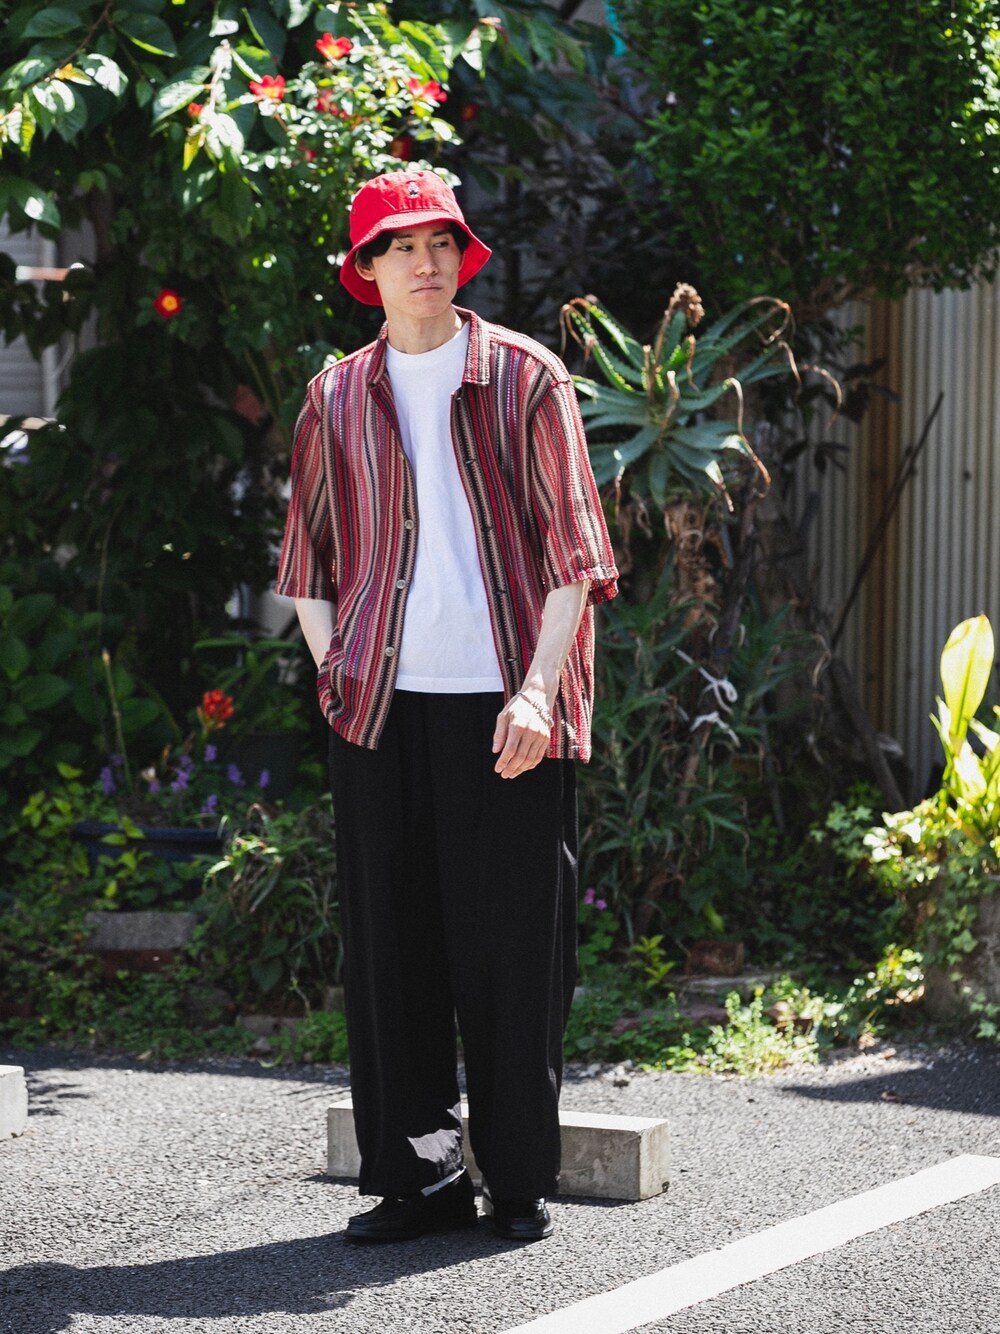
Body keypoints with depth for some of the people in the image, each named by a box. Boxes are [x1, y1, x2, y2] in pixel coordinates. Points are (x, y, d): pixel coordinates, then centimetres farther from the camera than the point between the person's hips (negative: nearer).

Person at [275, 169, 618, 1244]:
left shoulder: (525, 380, 3)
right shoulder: (337, 400, 12)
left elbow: (572, 552, 0)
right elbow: (308, 561, 19)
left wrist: (537, 689, -10)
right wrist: (332, 668, 4)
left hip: (504, 708, -3)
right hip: (382, 707, 3)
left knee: (513, 941, -1)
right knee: (390, 939, 2)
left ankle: (521, 1182, 9)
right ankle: (419, 1175, 11)